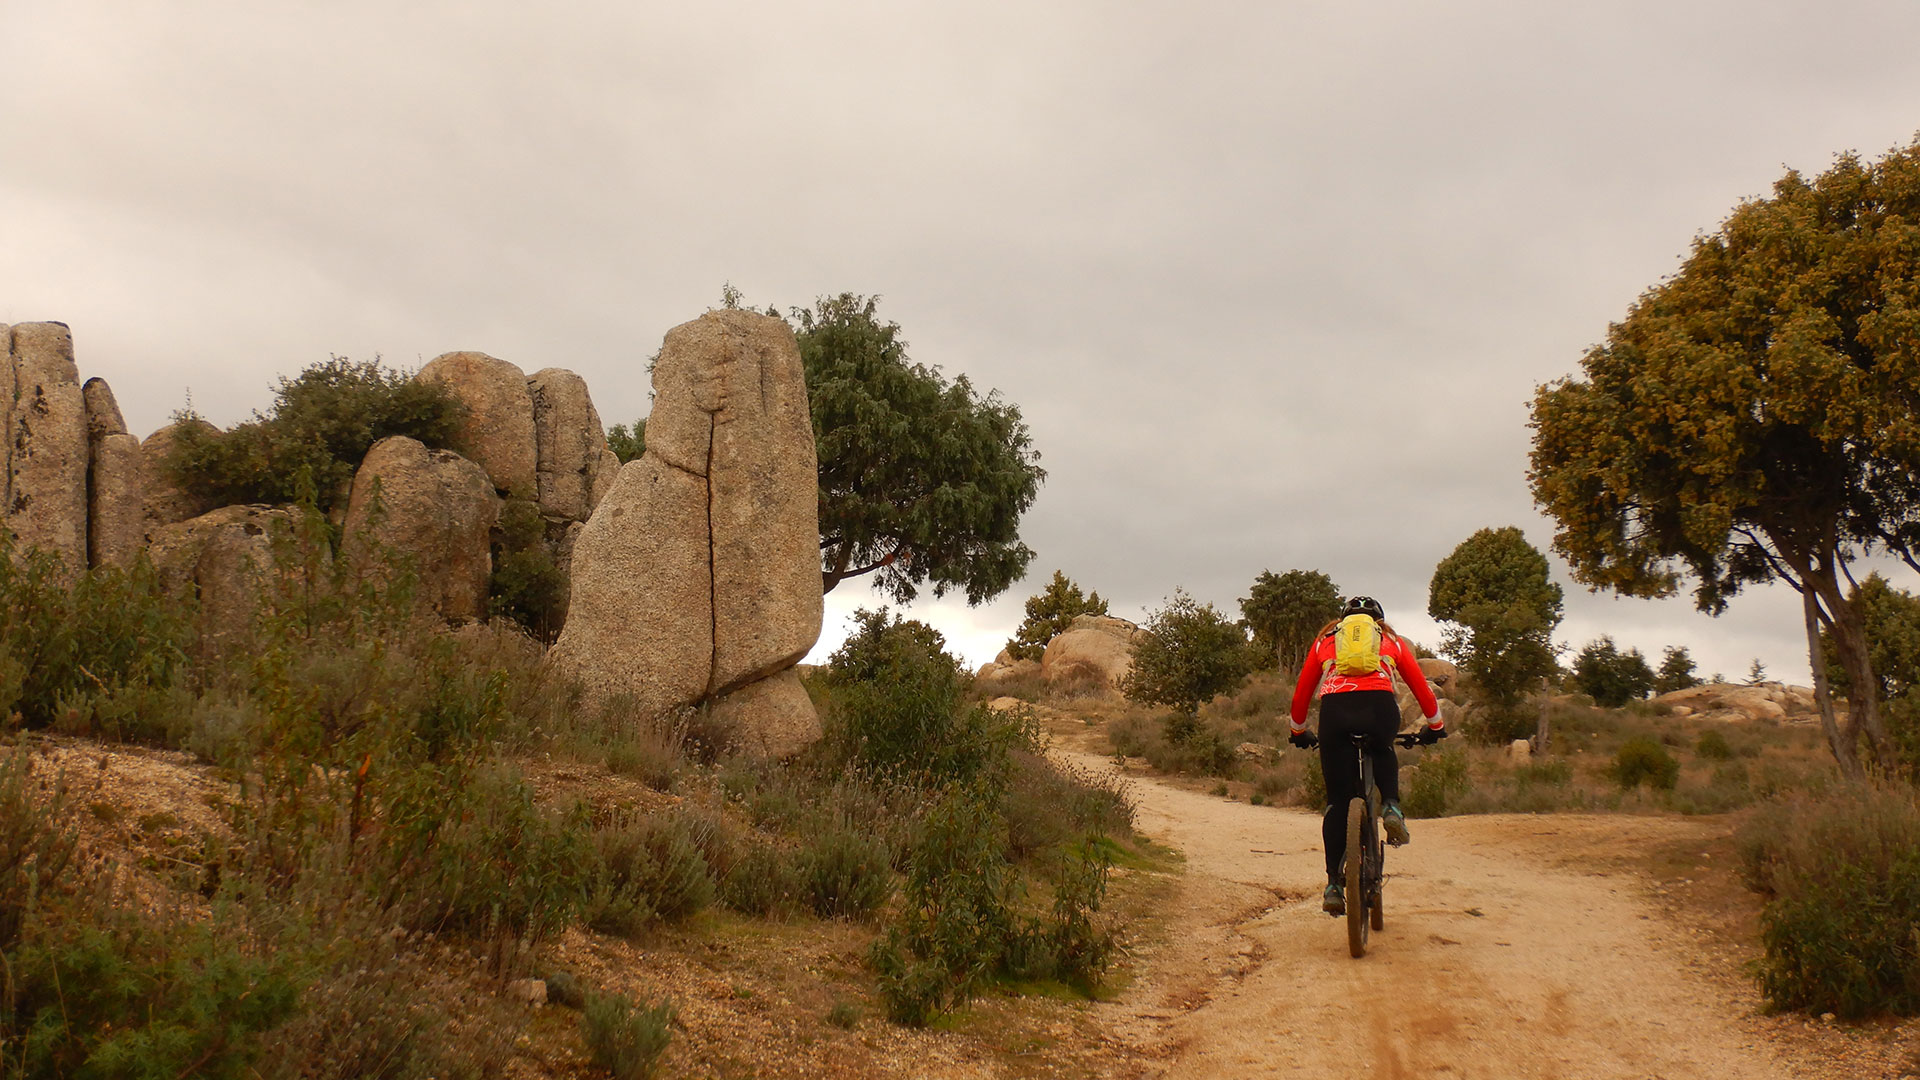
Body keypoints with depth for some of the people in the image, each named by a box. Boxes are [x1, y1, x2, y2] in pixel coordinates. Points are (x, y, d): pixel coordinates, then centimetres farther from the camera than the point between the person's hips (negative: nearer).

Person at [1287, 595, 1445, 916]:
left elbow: (1302, 692, 32)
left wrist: (1298, 731, 46)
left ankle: (1334, 884, 6)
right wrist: (1435, 726, 46)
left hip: (1335, 710, 0)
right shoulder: (1391, 640, 29)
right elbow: (1421, 686, 32)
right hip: (1380, 707, 0)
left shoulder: (1325, 640, 30)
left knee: (1337, 801, 11)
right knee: (1382, 752, 35)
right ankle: (1392, 806, 8)